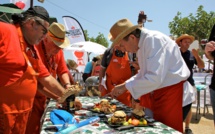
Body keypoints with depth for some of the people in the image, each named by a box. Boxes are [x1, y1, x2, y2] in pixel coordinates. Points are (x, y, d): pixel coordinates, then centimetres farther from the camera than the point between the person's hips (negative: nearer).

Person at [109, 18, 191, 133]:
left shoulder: (154, 40, -22)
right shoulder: (142, 43, 6)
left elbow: (154, 78, -30)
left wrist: (125, 86, -20)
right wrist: (124, 85, 5)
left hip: (171, 91, -9)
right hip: (155, 92, 9)